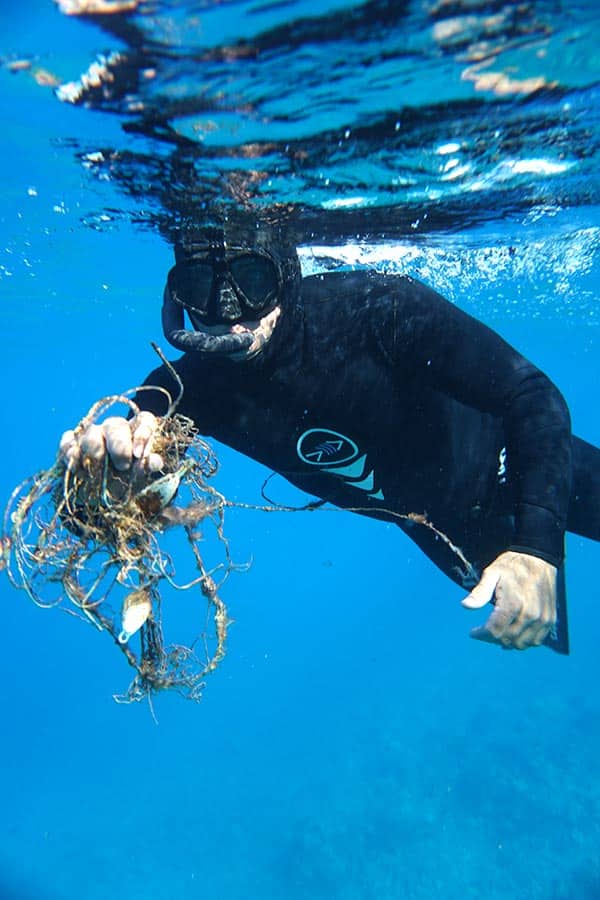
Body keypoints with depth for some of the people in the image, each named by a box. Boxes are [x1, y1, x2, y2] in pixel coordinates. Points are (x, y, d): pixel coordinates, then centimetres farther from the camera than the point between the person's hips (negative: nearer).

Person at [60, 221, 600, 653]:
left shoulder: (378, 309, -36)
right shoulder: (189, 388, -26)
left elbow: (534, 396, -31)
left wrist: (537, 544, -42)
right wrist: (96, 461, -50)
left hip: (510, 467, -2)